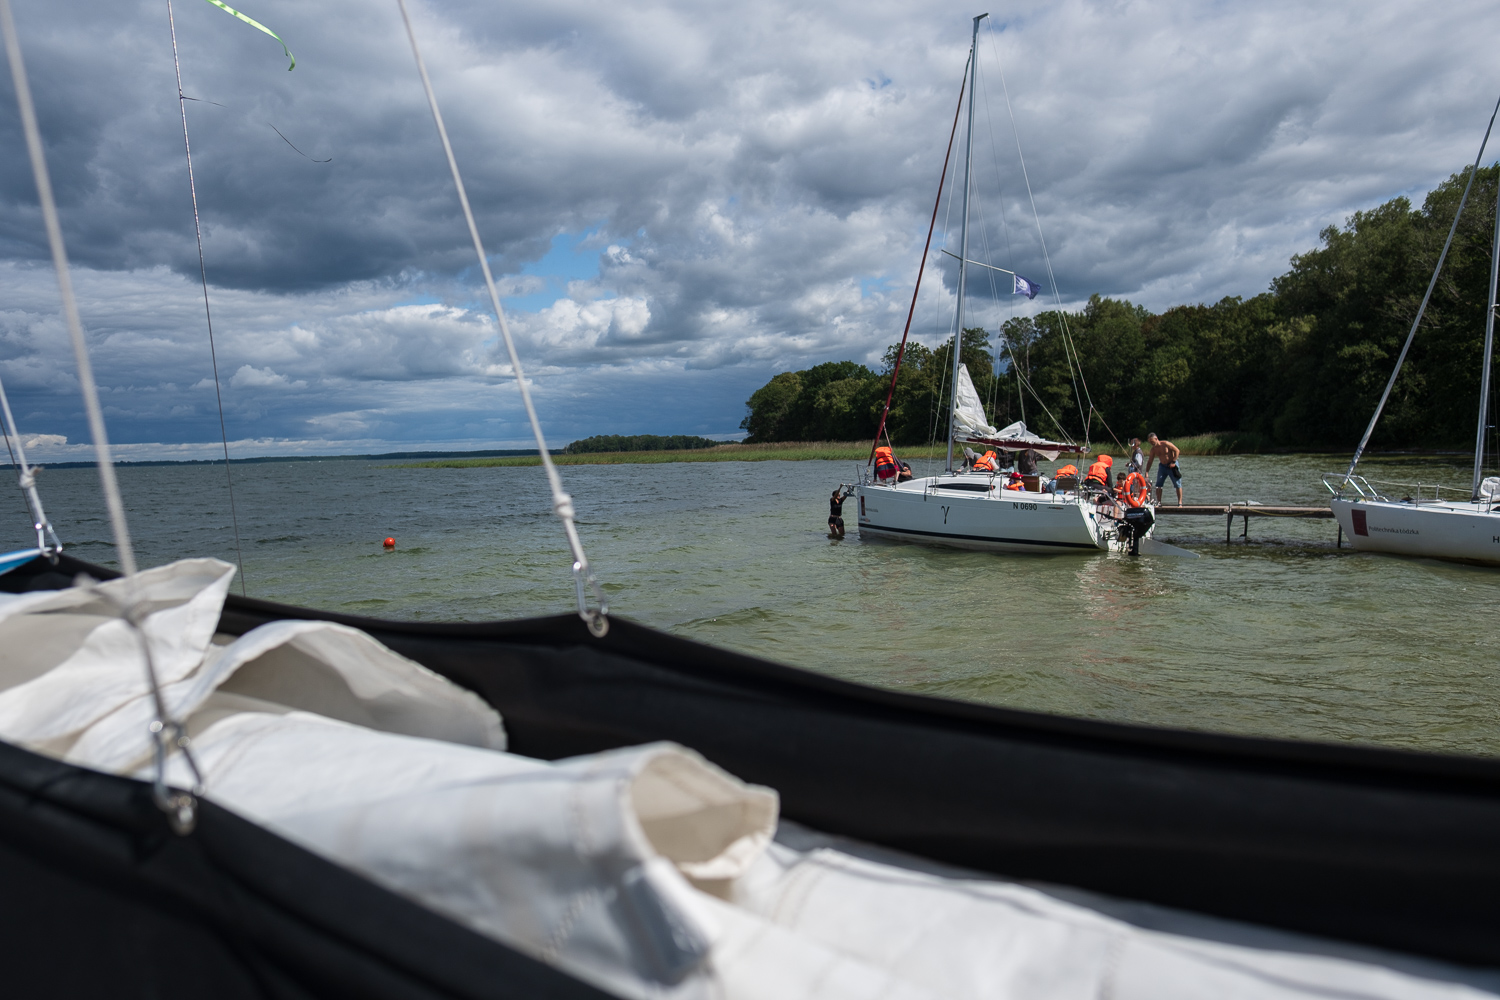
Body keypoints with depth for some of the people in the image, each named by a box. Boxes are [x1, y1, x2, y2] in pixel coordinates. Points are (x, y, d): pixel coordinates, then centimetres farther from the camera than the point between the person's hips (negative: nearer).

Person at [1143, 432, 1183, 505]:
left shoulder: (1166, 444, -15)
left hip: (1172, 466, -5)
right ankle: (1158, 502, -1)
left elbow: (1177, 451, -14)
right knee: (1158, 484, -4)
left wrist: (1173, 462, -19)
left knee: (1177, 484, -2)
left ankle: (1180, 502, 3)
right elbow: (1150, 461, 4)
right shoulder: (1153, 449, 1)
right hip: (1162, 466, 5)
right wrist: (1147, 472, -4)